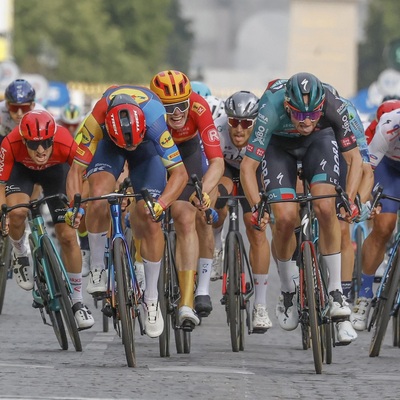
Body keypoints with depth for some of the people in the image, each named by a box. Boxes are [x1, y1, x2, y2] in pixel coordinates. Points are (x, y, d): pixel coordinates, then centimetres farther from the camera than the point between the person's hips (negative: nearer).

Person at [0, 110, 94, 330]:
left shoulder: (66, 144, -40)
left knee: (68, 236, -7)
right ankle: (19, 255, 2)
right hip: (21, 169, 0)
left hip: (55, 170, 0)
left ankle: (77, 301, 9)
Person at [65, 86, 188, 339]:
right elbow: (76, 170, -29)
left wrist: (160, 204, -53)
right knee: (98, 195, -29)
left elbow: (180, 173, -38)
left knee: (150, 221, -11)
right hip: (109, 145, 0)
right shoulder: (96, 122, -39)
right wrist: (74, 205, -44)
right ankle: (97, 270, -10)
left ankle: (151, 297, 5)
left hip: (147, 146, 0)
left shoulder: (154, 123, -42)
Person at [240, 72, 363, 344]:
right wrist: (257, 207, -43)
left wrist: (350, 199, -37)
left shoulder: (334, 107, -35)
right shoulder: (271, 110, -38)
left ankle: (336, 294, -12)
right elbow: (248, 166, -32)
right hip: (279, 145, -1)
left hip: (319, 141, 1)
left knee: (326, 209, -21)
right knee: (285, 219, -17)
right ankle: (288, 291, 8)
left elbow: (354, 158, -23)